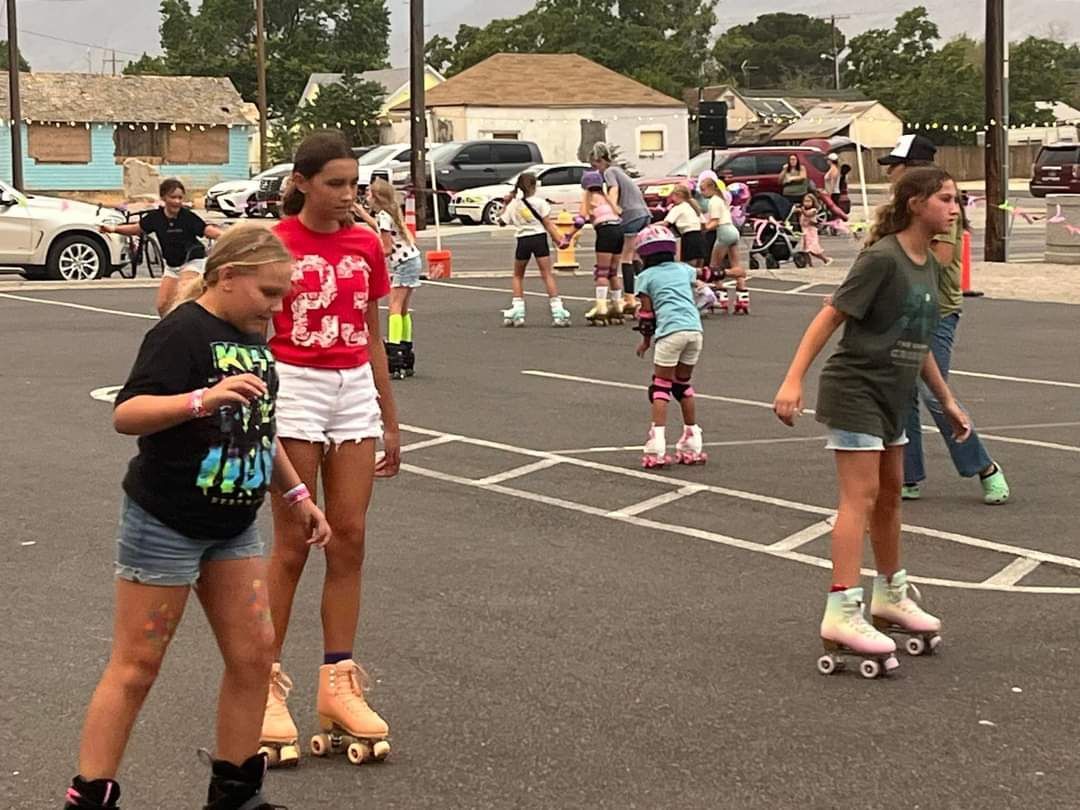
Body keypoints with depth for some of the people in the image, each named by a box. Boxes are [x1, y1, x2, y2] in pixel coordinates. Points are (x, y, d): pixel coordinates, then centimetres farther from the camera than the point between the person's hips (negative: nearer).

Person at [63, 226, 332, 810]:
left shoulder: (252, 339, 8)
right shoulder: (184, 331, -18)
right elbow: (126, 414, -27)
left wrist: (297, 496, 19)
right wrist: (204, 399, -41)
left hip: (233, 526, 8)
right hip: (166, 523, -8)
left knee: (253, 652, 7)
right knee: (136, 668, -2)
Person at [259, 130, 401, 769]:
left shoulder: (366, 245, 7)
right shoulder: (276, 244, -7)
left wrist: (390, 421, 14)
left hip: (355, 392, 5)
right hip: (295, 389, -5)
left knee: (350, 538, 4)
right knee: (293, 543, -1)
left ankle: (339, 683, 12)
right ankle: (266, 682, 10)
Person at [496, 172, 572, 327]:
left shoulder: (513, 205, 5)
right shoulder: (539, 202, -1)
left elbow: (501, 222, 16)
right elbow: (548, 224, -6)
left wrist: (505, 204, 23)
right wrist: (558, 239, -6)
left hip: (523, 240, 2)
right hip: (539, 238, -2)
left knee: (518, 276, 17)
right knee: (547, 275, -3)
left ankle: (517, 311, 8)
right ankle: (558, 311, -11)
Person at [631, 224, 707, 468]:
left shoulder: (646, 276, 10)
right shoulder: (684, 270, 22)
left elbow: (647, 313, 10)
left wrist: (645, 341, 21)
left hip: (671, 331, -5)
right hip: (695, 329, 5)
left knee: (660, 386, 0)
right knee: (683, 384, 20)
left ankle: (657, 449, -12)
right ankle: (692, 445, 22)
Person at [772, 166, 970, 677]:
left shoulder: (929, 266, 7)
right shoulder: (882, 259, -19)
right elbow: (831, 315, -19)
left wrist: (947, 401, 21)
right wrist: (793, 380, -24)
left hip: (893, 397, 9)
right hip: (855, 389, -9)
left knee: (890, 493, 17)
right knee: (860, 495, -12)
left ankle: (890, 598, 31)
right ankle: (842, 614, -13)